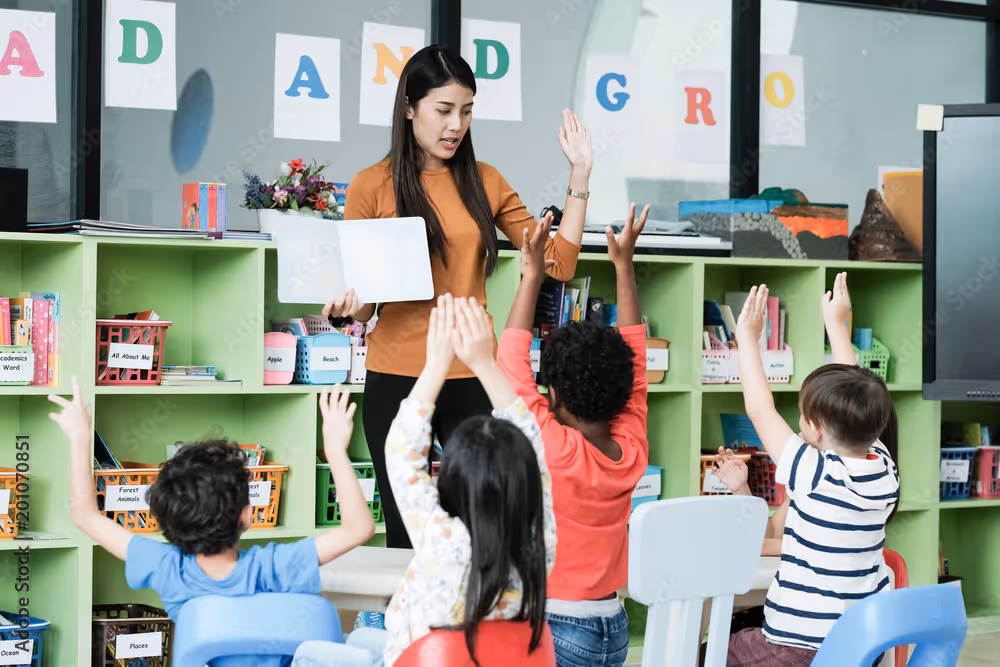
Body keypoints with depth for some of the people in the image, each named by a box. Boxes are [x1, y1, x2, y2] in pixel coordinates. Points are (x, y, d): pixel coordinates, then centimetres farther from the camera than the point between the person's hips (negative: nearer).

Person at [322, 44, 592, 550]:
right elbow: (357, 291, 4)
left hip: (473, 377, 2)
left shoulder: (484, 182, 9)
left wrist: (579, 175, 2)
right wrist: (348, 306, -18)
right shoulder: (372, 187, 0)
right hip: (397, 376, -2)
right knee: (407, 535, 3)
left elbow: (559, 263, 7)